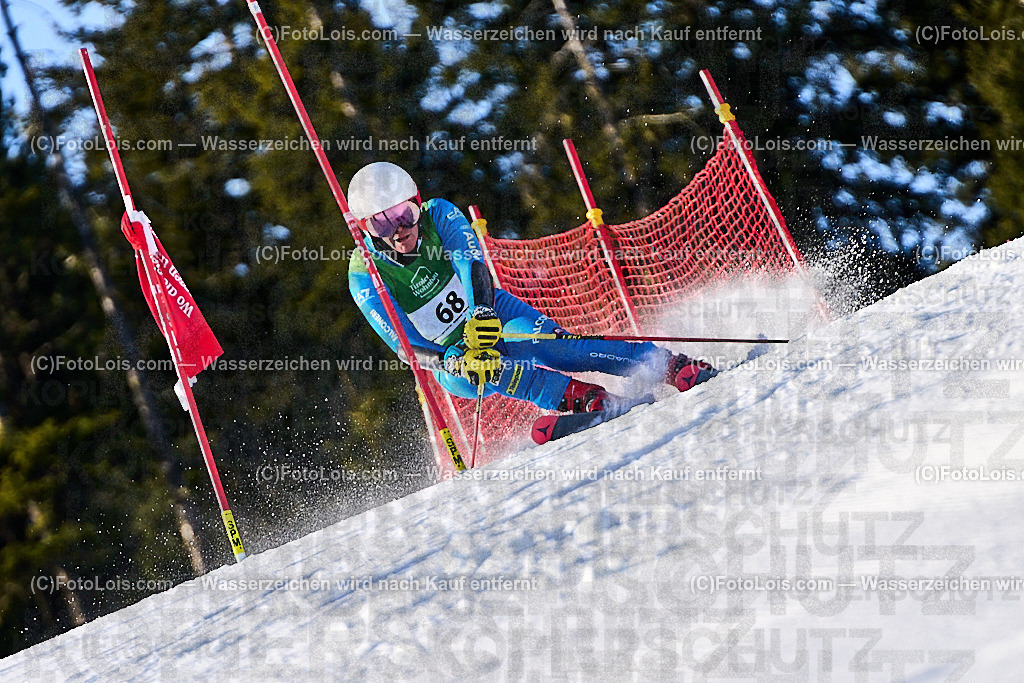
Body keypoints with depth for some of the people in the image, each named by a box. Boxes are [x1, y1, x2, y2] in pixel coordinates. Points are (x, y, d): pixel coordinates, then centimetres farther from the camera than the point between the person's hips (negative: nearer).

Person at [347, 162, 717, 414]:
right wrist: (455, 361, -39)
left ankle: (677, 367, -30)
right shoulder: (365, 278, -14)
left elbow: (472, 263, -26)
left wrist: (481, 313, -47)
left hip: (493, 314, 1)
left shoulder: (438, 215, -11)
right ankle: (585, 398, -45)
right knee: (463, 375, -36)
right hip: (448, 354, -1)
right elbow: (404, 346, -20)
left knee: (554, 345, -27)